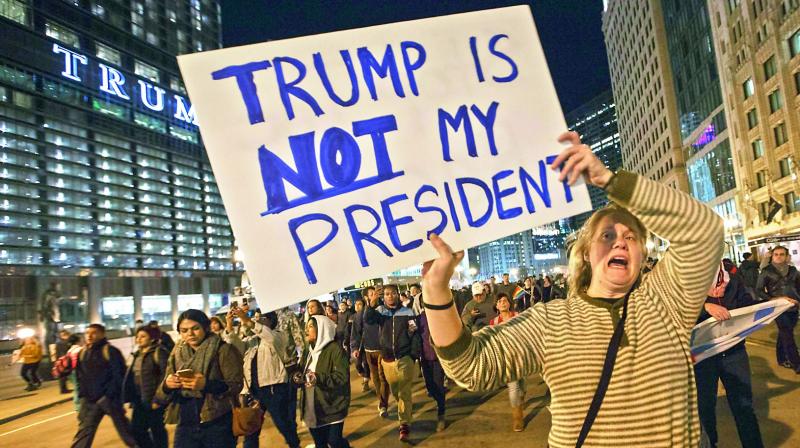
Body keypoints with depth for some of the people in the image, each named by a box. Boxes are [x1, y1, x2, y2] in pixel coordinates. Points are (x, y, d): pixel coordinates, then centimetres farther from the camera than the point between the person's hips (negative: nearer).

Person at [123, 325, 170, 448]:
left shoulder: (159, 352, -10)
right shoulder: (138, 354, 15)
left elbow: (166, 375, -18)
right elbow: (131, 377, 18)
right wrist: (130, 399, 12)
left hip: (154, 400, -8)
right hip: (139, 400, 8)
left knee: (157, 430, 2)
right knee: (136, 429, 8)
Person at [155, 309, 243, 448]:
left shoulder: (223, 350, -5)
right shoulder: (176, 355, 9)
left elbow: (236, 386, -12)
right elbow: (160, 397, 8)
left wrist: (206, 385, -26)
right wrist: (166, 385, -14)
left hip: (218, 425, -4)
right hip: (185, 426, 4)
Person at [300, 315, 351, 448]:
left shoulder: (335, 349, -14)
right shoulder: (311, 350, 13)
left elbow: (342, 377, -23)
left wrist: (319, 378, -34)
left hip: (332, 408, -7)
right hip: (313, 409, 7)